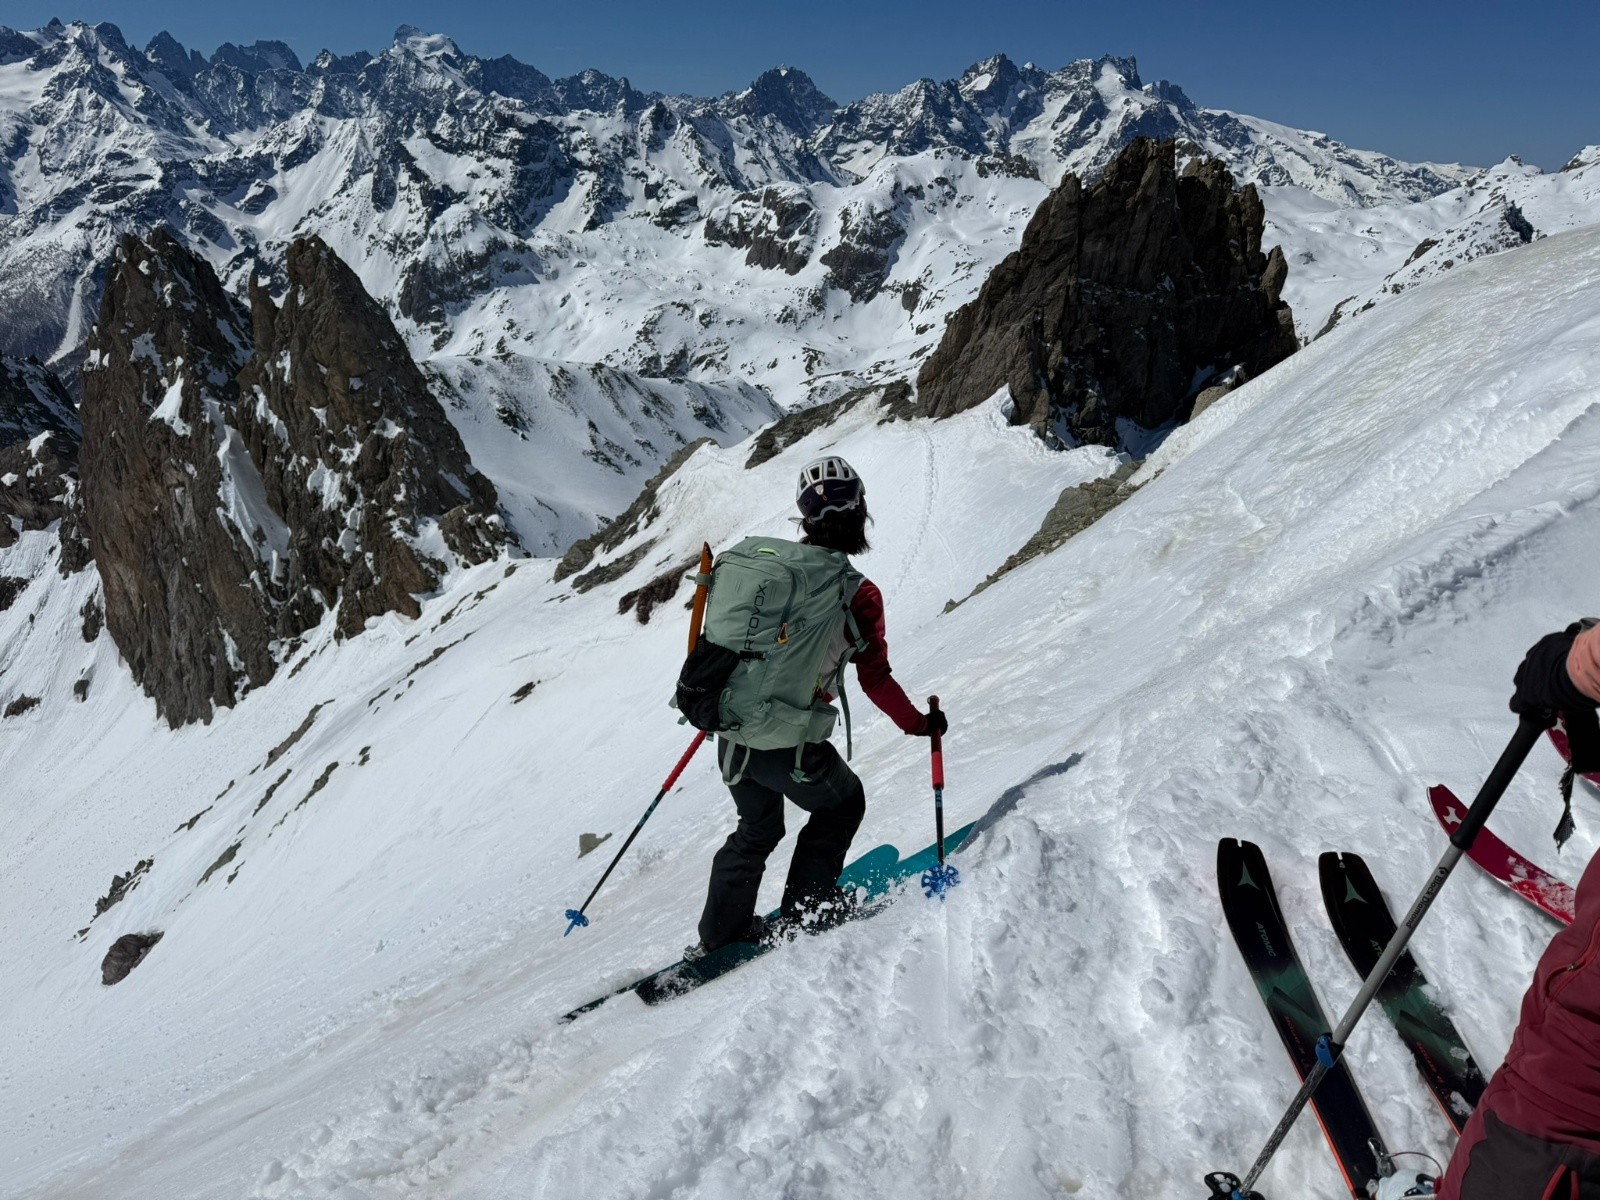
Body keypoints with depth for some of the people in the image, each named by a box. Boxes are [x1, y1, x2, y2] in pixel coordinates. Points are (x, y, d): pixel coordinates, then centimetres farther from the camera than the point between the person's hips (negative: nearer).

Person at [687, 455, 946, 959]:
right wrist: (919, 723, 7)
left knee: (756, 830, 28)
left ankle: (719, 933, 32)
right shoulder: (858, 593, -11)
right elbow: (876, 680, -8)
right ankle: (805, 908, 23)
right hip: (787, 743, -6)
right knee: (842, 805, 24)